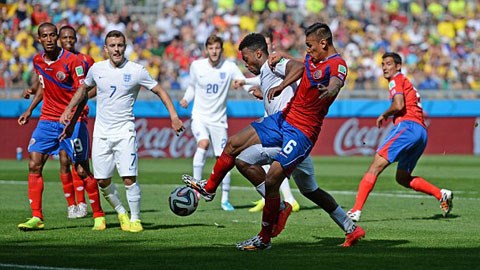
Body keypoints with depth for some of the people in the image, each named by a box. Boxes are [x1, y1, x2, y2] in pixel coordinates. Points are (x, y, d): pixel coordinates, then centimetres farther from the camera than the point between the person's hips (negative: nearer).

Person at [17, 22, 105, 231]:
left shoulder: (72, 61, -13)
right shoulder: (38, 61, 6)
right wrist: (30, 110, 21)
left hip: (73, 120, -5)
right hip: (47, 119, 5)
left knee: (82, 170, -3)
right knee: (34, 165, -7)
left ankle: (98, 215, 12)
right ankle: (36, 217, -4)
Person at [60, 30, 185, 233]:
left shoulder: (136, 71, -6)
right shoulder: (97, 69, 3)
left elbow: (159, 91, 2)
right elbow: (84, 89, 22)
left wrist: (173, 116, -8)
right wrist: (68, 110, 14)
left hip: (124, 131, -3)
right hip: (101, 132, 3)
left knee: (129, 179, -13)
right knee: (102, 181, 3)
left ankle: (135, 219, 3)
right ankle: (121, 212, 26)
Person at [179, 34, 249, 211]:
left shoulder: (229, 67, -6)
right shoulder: (196, 66, -2)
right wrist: (186, 99, -4)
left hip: (218, 119, 1)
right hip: (199, 116, -1)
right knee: (203, 143, -31)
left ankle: (225, 199, 14)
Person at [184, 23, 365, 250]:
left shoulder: (336, 65, -19)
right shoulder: (312, 58, 7)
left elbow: (336, 81, -42)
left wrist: (329, 90, -65)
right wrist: (281, 86, 14)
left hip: (301, 132, -9)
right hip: (283, 118, 9)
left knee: (271, 181, -15)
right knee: (233, 143, 9)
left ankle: (264, 239, 0)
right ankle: (209, 189, 30)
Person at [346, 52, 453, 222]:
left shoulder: (396, 80, 3)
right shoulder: (407, 83, 31)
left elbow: (398, 105, -13)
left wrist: (384, 116, 2)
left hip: (407, 126, -10)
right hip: (422, 133, 10)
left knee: (375, 167, -15)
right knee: (402, 178, 18)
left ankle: (356, 211, -24)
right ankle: (441, 194, 5)